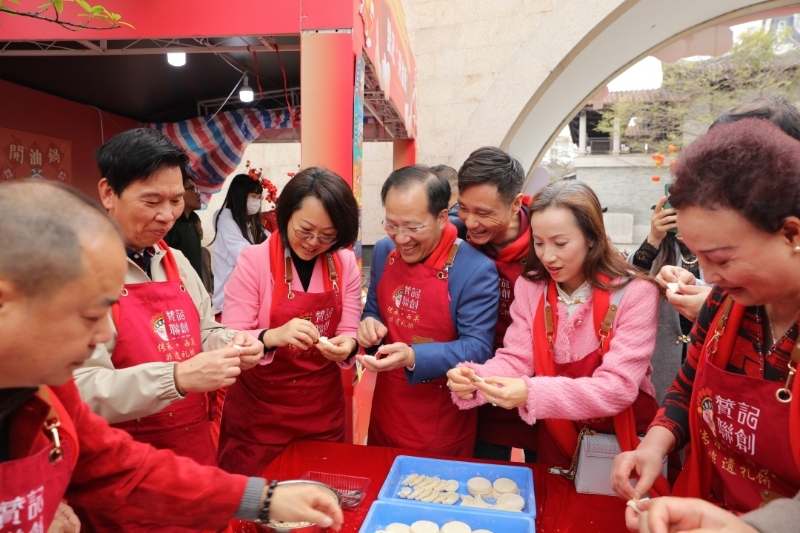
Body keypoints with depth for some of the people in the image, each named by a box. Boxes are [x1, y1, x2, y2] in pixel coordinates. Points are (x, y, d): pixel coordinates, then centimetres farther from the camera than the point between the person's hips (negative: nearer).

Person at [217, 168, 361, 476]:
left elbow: (348, 332, -1)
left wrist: (347, 345, -23)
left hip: (324, 410, 3)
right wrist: (272, 336, -34)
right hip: (259, 413, -3)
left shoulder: (345, 263, -3)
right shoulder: (254, 260, -14)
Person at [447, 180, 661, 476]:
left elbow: (617, 388, -24)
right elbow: (516, 358, -8)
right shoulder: (530, 286, -4)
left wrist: (532, 394, -38)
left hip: (624, 441, -3)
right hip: (557, 437, 3)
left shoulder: (635, 293, -18)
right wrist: (474, 379, -29)